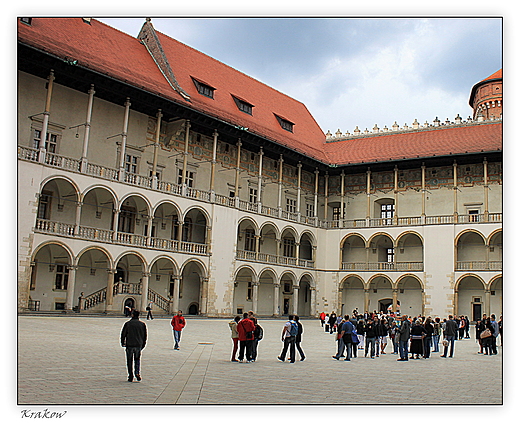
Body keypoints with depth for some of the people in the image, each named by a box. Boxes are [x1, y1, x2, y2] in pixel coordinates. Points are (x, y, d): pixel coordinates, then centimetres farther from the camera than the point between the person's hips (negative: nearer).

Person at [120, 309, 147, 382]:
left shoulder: (127, 324, -2)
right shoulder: (142, 324, 5)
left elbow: (123, 334, 2)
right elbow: (145, 336, 9)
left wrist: (122, 343, 14)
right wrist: (143, 345, 17)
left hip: (129, 345, -2)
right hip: (139, 345, 2)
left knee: (130, 361, 6)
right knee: (137, 359, 16)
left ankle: (131, 377, 5)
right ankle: (137, 373, -2)